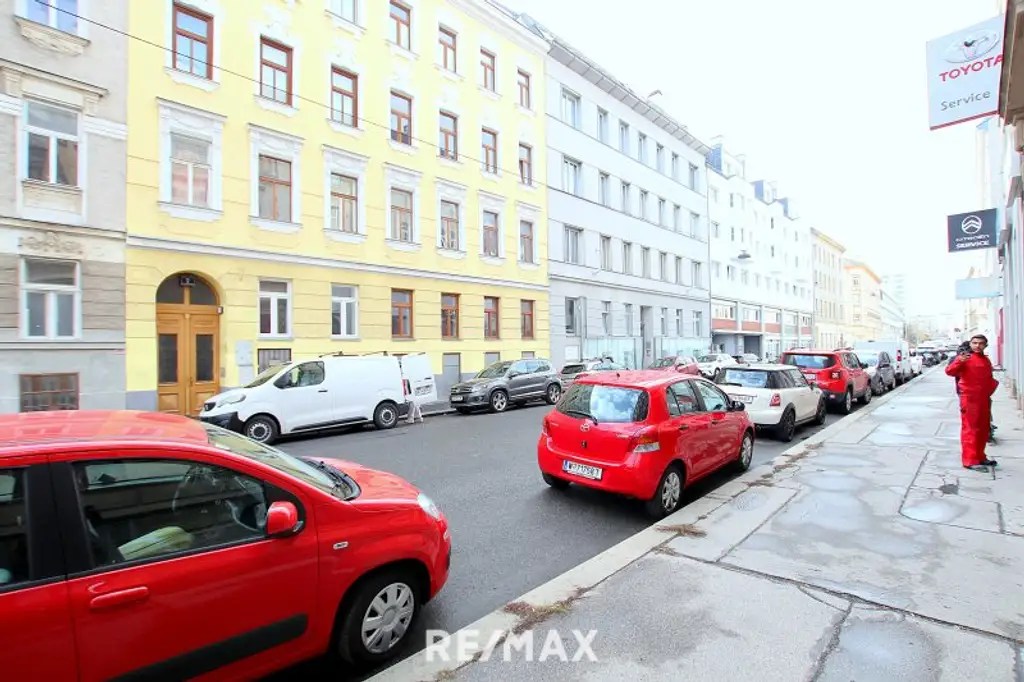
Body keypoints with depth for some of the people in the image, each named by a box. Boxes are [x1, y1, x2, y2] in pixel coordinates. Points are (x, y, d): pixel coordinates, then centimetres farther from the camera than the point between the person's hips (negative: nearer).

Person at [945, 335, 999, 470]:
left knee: (984, 430, 16)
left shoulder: (986, 360, 15)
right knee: (970, 429, -7)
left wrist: (993, 384, 10)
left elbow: (989, 378, 28)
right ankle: (969, 460, -5)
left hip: (984, 399, 8)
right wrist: (959, 361, -37)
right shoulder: (966, 358, -8)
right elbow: (950, 371, -22)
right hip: (970, 399, -8)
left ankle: (980, 457, 28)